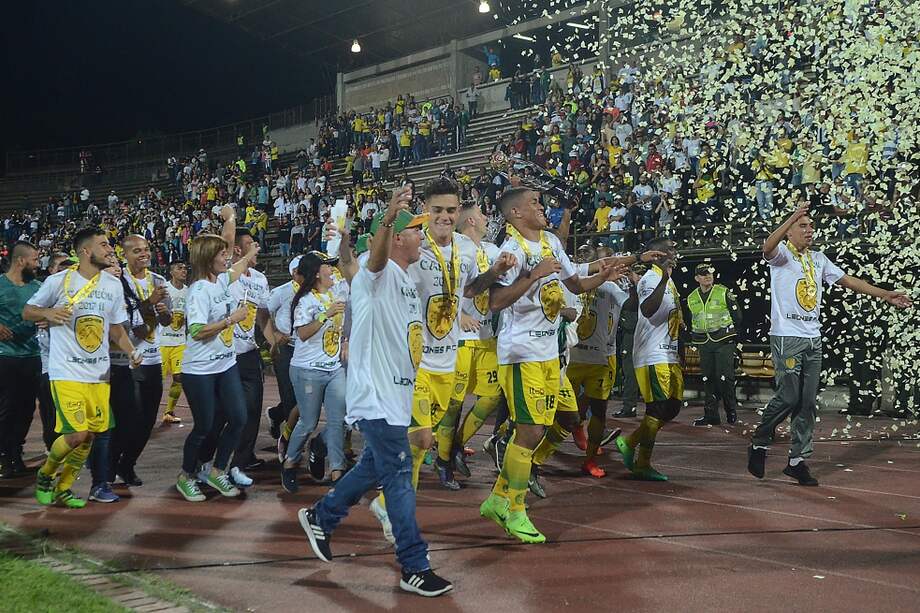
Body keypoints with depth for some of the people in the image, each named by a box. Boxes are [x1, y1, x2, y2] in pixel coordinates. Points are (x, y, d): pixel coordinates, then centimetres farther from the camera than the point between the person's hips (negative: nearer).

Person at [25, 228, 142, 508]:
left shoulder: (113, 284, 6)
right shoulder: (58, 281, -8)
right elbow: (27, 312, 3)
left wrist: (131, 351, -3)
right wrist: (48, 312, -18)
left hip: (99, 373, 5)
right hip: (66, 372, -5)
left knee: (89, 436, 8)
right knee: (76, 434, -12)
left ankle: (63, 487, 27)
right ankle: (45, 474, 18)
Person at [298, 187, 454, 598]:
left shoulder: (408, 281, 16)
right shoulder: (377, 274, -13)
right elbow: (376, 256, -39)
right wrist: (386, 220, -58)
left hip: (397, 395, 10)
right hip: (377, 396, -10)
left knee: (374, 468, 21)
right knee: (400, 478, -5)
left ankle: (320, 517, 40)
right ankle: (415, 568, 3)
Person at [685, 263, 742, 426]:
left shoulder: (724, 292, -3)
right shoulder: (691, 298, 10)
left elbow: (737, 316, 3)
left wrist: (728, 332, 5)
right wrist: (695, 339, 13)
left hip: (724, 341, -4)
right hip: (703, 344, 4)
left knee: (725, 378, -8)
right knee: (708, 379, 6)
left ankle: (731, 412, 6)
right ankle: (711, 415, 11)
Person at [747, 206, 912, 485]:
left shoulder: (819, 259, 19)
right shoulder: (782, 253, -3)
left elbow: (848, 280, 18)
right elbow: (768, 247, -26)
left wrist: (885, 294, 11)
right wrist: (792, 218, -40)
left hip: (813, 339, 7)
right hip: (786, 336, -7)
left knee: (808, 402, 4)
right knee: (788, 396, -11)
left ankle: (797, 460, 11)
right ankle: (759, 443, 9)